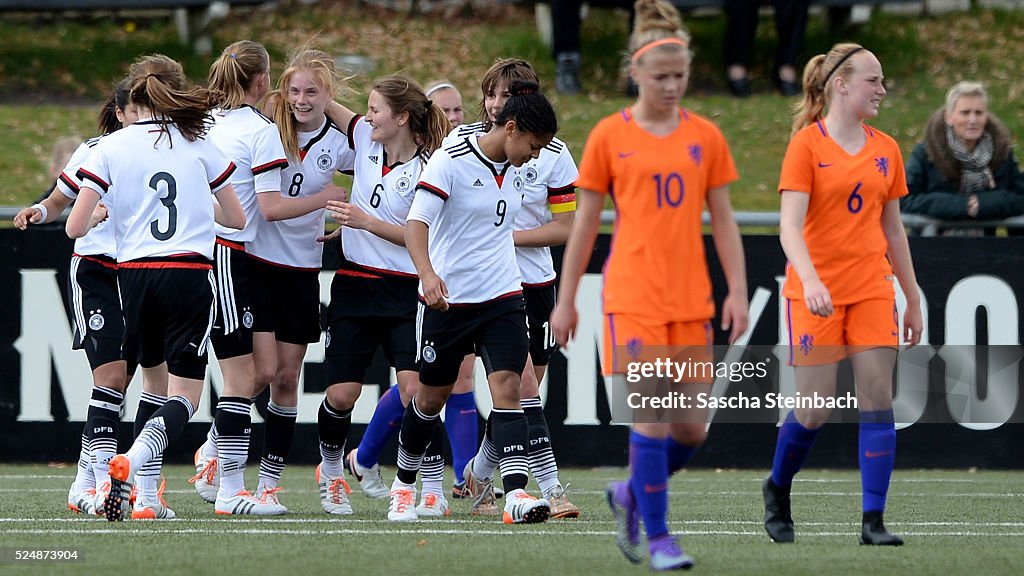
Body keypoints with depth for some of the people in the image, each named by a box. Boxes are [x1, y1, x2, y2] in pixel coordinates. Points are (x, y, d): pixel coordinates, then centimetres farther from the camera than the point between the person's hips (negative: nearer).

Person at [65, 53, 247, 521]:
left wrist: (101, 211, 20)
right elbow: (237, 218, 13)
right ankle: (131, 462, -28)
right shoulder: (199, 145, 6)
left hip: (134, 274, 1)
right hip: (191, 274, -1)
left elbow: (75, 227, -2)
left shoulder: (109, 149, 2)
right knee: (184, 394, -2)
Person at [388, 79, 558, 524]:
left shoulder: (517, 170, 7)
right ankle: (404, 484, 33)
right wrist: (427, 274, -37)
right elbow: (417, 223, -22)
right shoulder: (450, 161, -14)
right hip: (447, 299, -4)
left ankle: (516, 495, -22)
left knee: (507, 387, -13)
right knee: (432, 395, 10)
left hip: (503, 298, 4)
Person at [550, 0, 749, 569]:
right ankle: (657, 537, 2)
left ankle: (632, 494, 29)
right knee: (652, 419, -10)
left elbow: (723, 220, 11)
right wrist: (566, 300, 5)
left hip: (691, 300, 3)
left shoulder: (706, 137, 7)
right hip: (633, 298, -3)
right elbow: (585, 222, 5)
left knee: (692, 427, 3)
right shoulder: (610, 136, 0)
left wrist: (738, 291, 3)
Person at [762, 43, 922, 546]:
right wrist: (810, 280, -31)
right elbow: (790, 224, -15)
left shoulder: (885, 149, 9)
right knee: (815, 410, -2)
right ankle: (777, 490, 26)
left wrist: (913, 299, 15)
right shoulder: (807, 144, -7)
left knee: (878, 400, -6)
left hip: (872, 289, 4)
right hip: (816, 292, -4)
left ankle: (873, 521, -4)